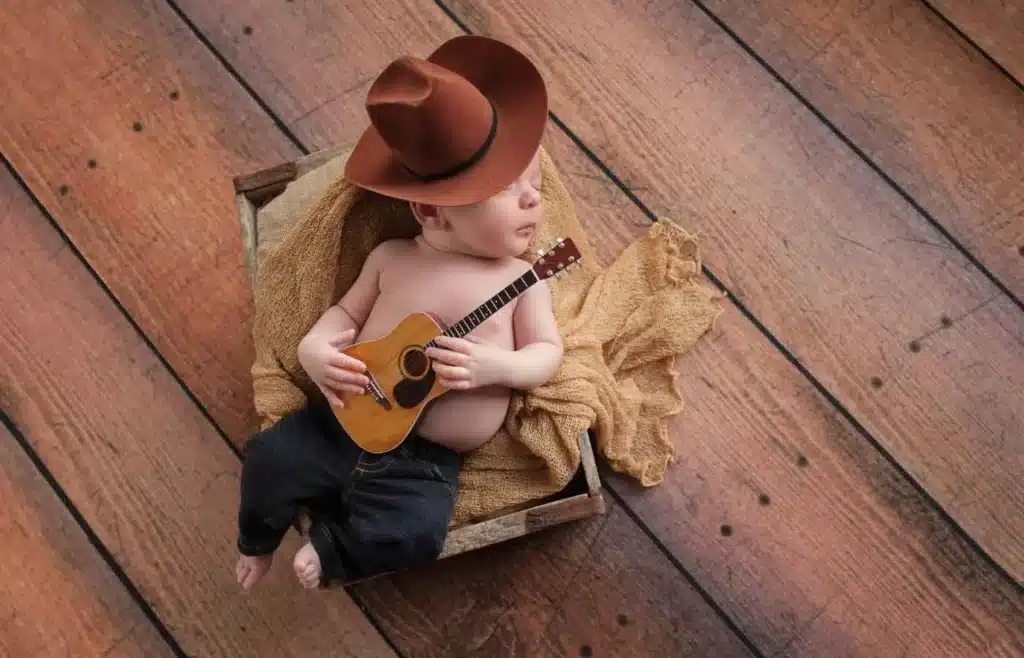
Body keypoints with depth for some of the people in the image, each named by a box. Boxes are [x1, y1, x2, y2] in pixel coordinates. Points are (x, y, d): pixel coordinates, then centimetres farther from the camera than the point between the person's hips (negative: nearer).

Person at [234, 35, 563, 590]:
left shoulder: (520, 279, -2)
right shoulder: (391, 257, 4)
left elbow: (548, 352, -1)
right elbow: (349, 309, 14)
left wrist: (498, 365, -22)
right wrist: (314, 347, -7)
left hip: (424, 460, -2)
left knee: (415, 535, -24)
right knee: (268, 457, -7)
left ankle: (330, 553, 5)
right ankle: (257, 542, 26)